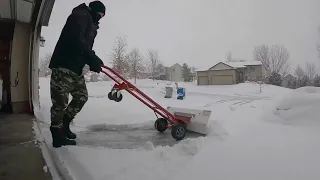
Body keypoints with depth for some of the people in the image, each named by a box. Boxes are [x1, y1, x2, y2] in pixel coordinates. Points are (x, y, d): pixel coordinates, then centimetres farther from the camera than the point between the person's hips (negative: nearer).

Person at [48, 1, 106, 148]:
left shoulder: (91, 25, 24)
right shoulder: (80, 15, -6)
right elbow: (76, 39, -23)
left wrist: (93, 61, 3)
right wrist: (93, 58, -20)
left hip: (76, 68, 10)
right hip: (63, 66, -10)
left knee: (82, 96, 15)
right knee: (61, 101, -4)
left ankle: (64, 125, 27)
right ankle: (58, 136, 7)